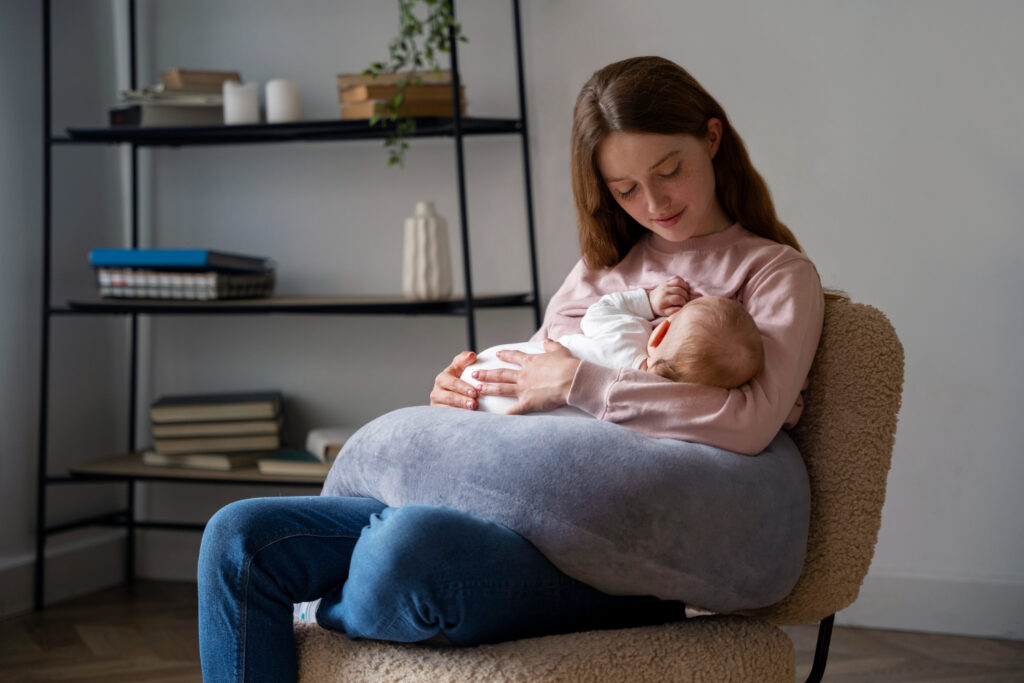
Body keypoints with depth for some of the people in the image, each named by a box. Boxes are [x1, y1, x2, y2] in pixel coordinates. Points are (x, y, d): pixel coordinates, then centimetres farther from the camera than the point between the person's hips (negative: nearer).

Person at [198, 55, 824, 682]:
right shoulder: (599, 270, 28)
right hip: (514, 512, 6)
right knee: (240, 536, -12)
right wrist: (461, 393, 2)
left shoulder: (779, 273, 8)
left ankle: (324, 613, -3)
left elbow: (749, 423, -11)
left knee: (410, 543, -37)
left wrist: (580, 381, -10)